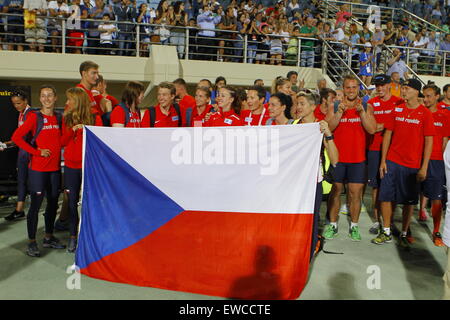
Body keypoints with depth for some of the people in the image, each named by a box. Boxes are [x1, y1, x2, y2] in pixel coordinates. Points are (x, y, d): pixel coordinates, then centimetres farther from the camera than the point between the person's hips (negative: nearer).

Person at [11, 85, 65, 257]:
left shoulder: (59, 118, 8)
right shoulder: (34, 117, -7)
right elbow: (16, 137, -14)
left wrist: (57, 151, 1)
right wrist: (37, 152, -14)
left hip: (55, 167, 5)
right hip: (37, 169, -5)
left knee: (53, 203, 13)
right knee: (36, 204, 0)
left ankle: (49, 237, 28)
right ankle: (31, 243, 12)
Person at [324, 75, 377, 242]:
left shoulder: (366, 107, 4)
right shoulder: (334, 106, 4)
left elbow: (372, 129, -8)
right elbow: (328, 128, -8)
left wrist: (362, 111, -17)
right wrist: (339, 112, -18)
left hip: (357, 158, 0)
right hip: (337, 156, 0)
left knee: (355, 192, 4)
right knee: (335, 191, 6)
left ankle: (354, 226, 17)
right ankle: (332, 225, 18)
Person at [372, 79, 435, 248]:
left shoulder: (425, 113, -3)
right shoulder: (396, 110, 5)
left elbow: (428, 142, -3)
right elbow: (387, 135, 8)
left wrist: (424, 167, -7)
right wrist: (383, 160, 3)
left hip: (412, 165, -2)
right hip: (392, 161, 3)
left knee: (409, 201, 7)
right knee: (385, 197, 3)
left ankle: (404, 234, 22)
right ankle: (386, 232, 17)